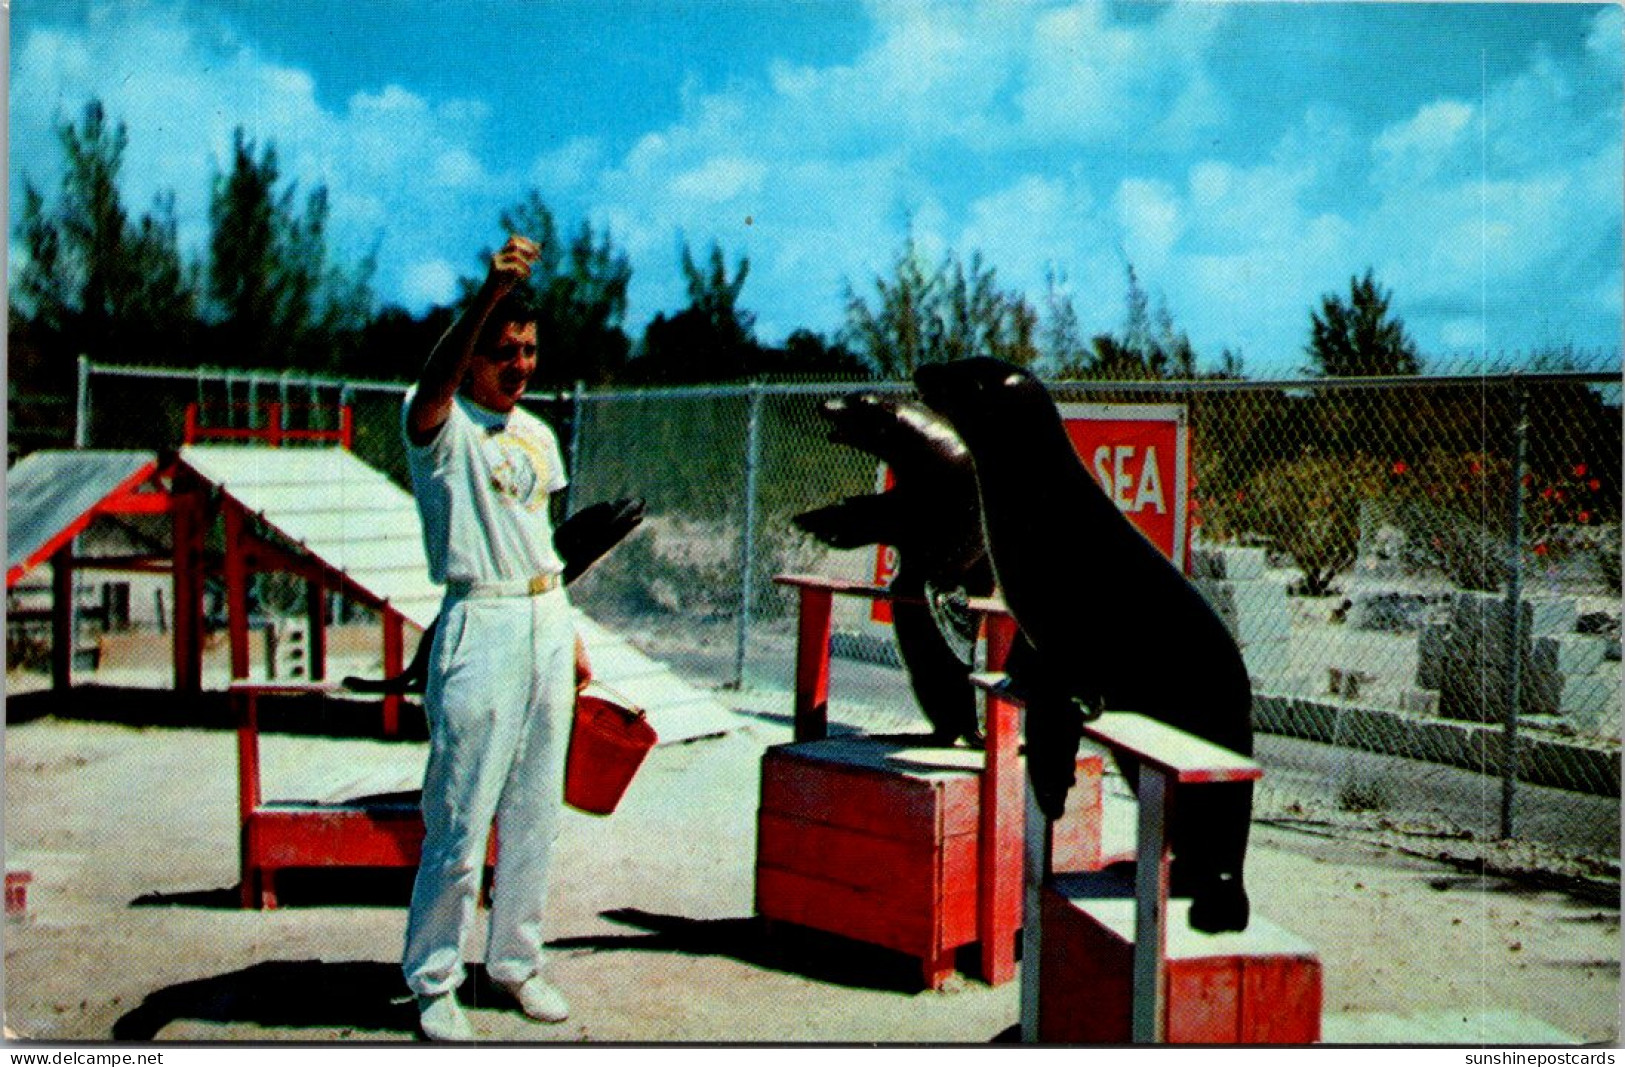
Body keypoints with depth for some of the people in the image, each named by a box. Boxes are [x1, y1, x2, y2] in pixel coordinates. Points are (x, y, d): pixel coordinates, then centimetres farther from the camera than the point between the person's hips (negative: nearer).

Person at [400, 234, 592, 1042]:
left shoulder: (537, 436, 15)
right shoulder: (440, 426, -7)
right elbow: (435, 384, -31)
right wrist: (490, 292, -44)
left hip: (546, 623, 7)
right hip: (481, 626, -7)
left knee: (535, 814, 13)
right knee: (460, 822, -5)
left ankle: (516, 960, 25)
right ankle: (433, 983, 8)